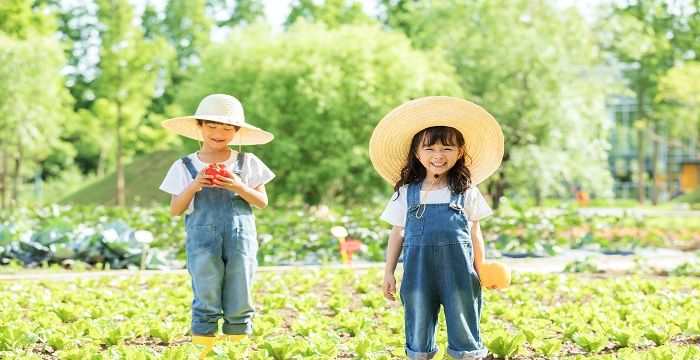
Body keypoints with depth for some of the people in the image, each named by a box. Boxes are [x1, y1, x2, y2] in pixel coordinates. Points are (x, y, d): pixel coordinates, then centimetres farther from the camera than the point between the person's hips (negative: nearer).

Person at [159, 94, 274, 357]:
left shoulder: (247, 163, 7)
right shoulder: (185, 167, 6)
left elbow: (262, 202, 5)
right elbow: (175, 210, 5)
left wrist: (239, 186, -11)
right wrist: (193, 186, -12)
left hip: (240, 239, 1)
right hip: (203, 241, -1)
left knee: (239, 301, 4)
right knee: (206, 301, 0)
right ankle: (203, 350, 5)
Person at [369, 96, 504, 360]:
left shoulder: (466, 191, 5)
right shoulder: (406, 192, 6)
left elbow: (474, 233, 9)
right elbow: (397, 233, 10)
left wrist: (481, 271, 6)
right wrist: (389, 272, 9)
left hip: (458, 269, -1)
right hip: (418, 269, 1)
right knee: (418, 334, 8)